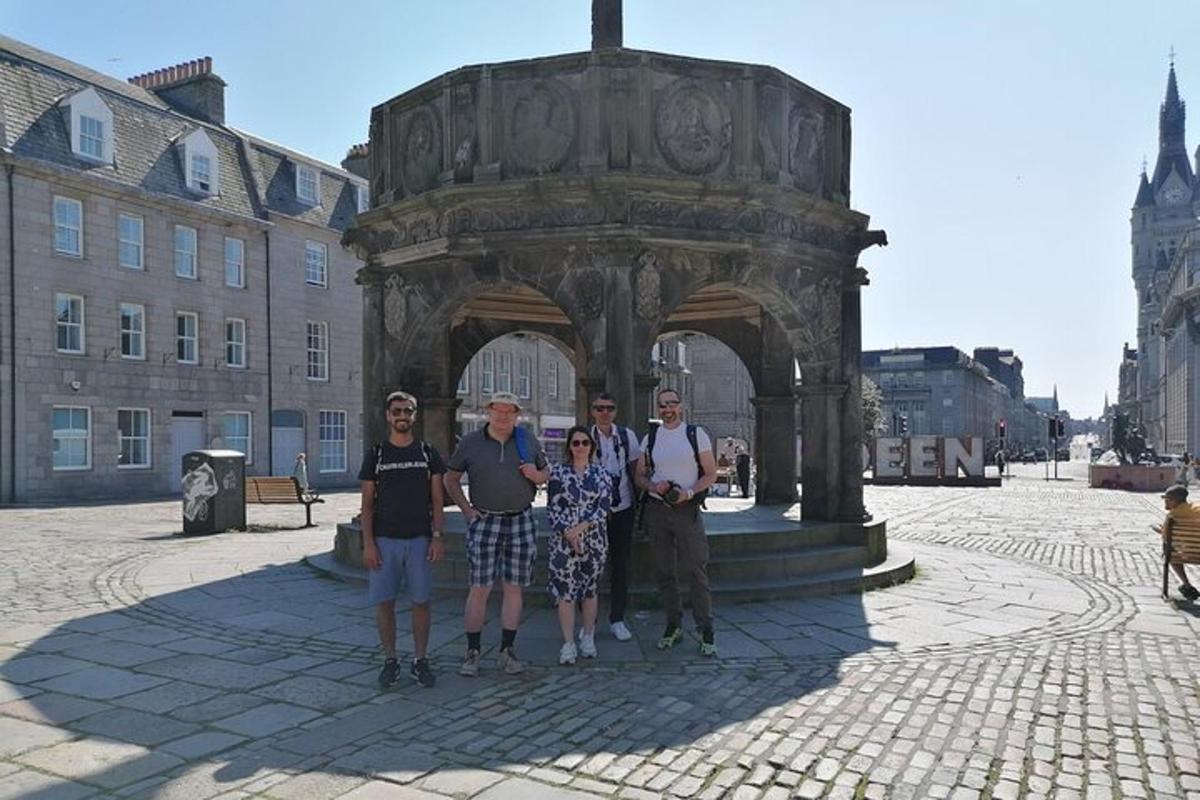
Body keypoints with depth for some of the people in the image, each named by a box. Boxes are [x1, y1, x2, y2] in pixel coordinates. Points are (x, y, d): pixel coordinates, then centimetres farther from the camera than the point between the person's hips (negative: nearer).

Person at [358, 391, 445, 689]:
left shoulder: (428, 453, 6)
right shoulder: (375, 455, 5)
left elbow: (437, 499, 5)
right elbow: (367, 503, 4)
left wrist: (437, 537, -4)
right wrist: (368, 543, -5)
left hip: (420, 539, 0)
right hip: (384, 539, 0)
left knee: (420, 601, 3)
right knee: (384, 602, 3)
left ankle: (420, 660, 15)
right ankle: (390, 660, 16)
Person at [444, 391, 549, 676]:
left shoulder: (528, 442, 8)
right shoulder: (470, 443, 2)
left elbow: (546, 474, 17)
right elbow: (451, 479, 9)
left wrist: (536, 475, -6)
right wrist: (466, 508, -1)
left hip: (520, 521, 2)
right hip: (484, 522, -2)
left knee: (514, 588, 6)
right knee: (479, 588, -3)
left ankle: (507, 652, 16)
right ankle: (472, 652, 8)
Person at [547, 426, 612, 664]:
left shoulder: (601, 474, 5)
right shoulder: (557, 472, 3)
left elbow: (605, 507, -3)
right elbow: (553, 507, -2)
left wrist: (580, 527, -14)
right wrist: (568, 532, -13)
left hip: (594, 540, 1)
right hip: (563, 540, -1)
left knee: (590, 590, 10)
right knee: (565, 591, -3)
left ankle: (588, 638, 24)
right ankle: (568, 644, 4)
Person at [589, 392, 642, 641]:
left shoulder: (627, 435, 1)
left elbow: (635, 469, 8)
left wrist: (638, 503, 5)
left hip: (623, 509, 2)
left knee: (621, 565, 7)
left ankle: (617, 619, 19)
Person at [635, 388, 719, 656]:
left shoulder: (696, 434, 1)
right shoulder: (650, 438, 9)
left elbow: (711, 474, 1)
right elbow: (640, 476, 14)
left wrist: (689, 492, -15)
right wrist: (653, 486, -8)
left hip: (687, 509, -3)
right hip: (656, 510, 3)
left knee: (696, 571, -5)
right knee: (664, 571, 8)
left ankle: (706, 630, 3)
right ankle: (674, 626, 19)